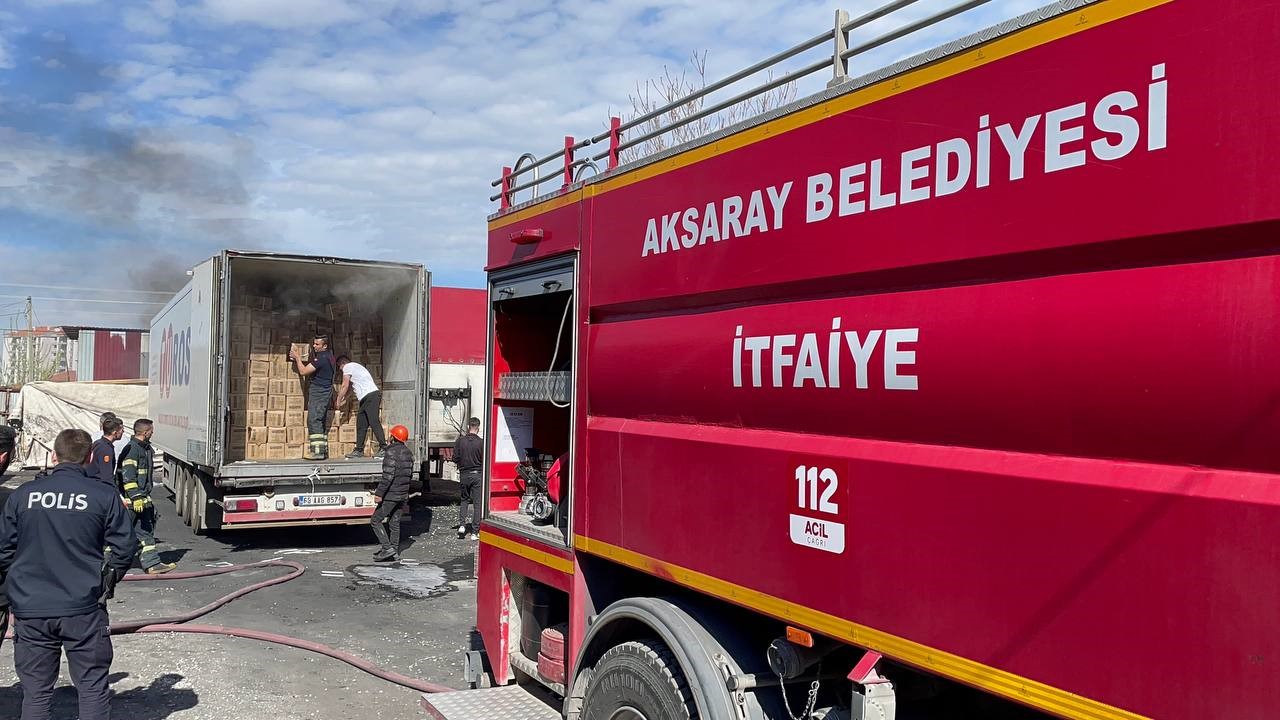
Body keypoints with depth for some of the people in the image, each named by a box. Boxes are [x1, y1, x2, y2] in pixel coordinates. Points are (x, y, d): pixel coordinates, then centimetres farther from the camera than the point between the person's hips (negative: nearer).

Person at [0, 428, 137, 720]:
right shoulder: (104, 496, -6)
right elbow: (125, 547, -3)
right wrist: (108, 580, 15)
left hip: (29, 611, 3)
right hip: (84, 609, -2)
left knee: (35, 692, 14)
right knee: (93, 688, 8)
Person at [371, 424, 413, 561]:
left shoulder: (392, 452, -17)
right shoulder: (408, 452, 9)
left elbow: (388, 476, -23)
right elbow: (410, 474, 17)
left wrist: (379, 493, -20)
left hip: (391, 495, -8)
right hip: (403, 495, 8)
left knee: (375, 520, 1)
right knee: (395, 522, 14)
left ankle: (388, 548, -7)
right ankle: (394, 552, 15)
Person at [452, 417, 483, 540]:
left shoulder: (460, 441, -5)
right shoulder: (481, 442, -12)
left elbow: (455, 459, -1)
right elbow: (485, 461, -10)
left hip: (464, 474, 2)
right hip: (477, 475, -2)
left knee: (464, 500, 21)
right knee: (477, 503, 4)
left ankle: (462, 524, 5)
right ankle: (474, 532, 5)